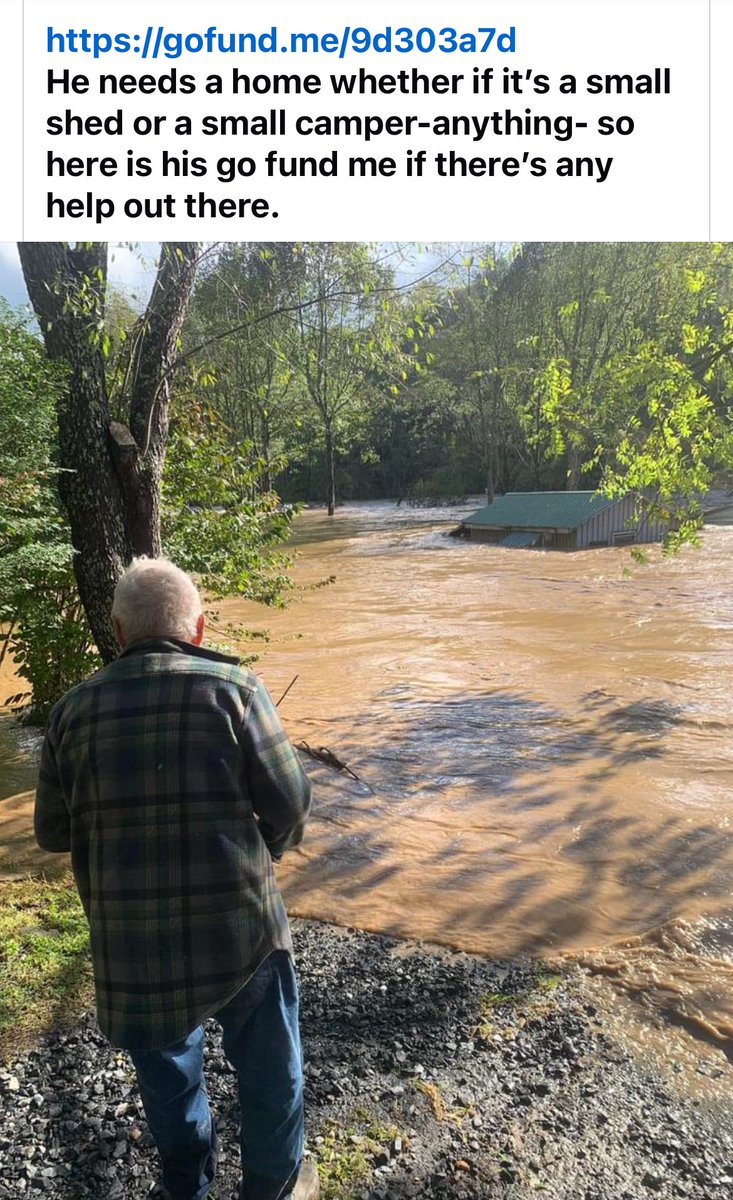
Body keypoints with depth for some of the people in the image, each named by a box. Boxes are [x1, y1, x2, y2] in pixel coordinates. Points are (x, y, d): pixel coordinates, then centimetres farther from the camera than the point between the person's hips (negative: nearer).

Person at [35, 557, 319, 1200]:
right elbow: (290, 803, -10)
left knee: (167, 1067, 29)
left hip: (128, 940, 3)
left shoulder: (74, 708, -5)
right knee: (268, 1064, 23)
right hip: (239, 926, -2)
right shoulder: (234, 686, -12)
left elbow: (53, 832, 4)